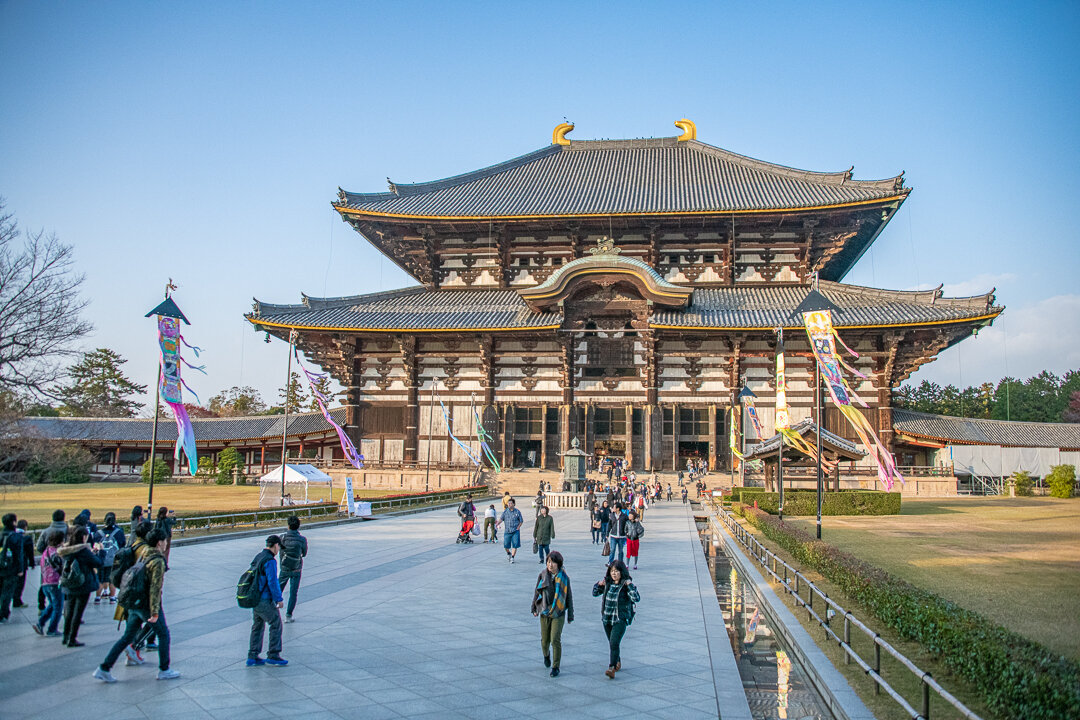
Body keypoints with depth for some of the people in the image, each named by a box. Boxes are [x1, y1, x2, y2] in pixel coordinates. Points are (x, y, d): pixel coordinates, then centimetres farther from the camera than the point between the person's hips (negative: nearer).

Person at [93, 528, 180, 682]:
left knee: (127, 637, 14)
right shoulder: (158, 561, -17)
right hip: (147, 605, -8)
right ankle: (164, 670, 15)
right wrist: (155, 612, -22)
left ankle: (104, 668, 11)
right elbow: (155, 588, -22)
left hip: (134, 604, 8)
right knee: (163, 634, 8)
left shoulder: (143, 557, 10)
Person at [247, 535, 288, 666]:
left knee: (257, 626, 15)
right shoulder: (270, 561, -18)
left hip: (255, 599, 9)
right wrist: (279, 599, -12)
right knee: (276, 624, 1)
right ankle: (273, 655, 5)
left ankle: (252, 657, 17)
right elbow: (273, 582, -21)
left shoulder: (258, 557, 11)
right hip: (265, 600, -9)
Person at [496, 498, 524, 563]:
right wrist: (497, 523, -22)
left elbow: (521, 521, 7)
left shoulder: (517, 512, 0)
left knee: (515, 545, -7)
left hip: (515, 531, -1)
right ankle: (508, 553, 33)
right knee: (506, 545, 2)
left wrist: (518, 527, -6)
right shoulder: (505, 511, 3)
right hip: (507, 531, 1)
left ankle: (512, 558, 4)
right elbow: (501, 519, -3)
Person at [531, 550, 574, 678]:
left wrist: (570, 615, 3)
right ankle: (546, 655, 44)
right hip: (544, 612, 2)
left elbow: (569, 596, 0)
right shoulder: (543, 575, -3)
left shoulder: (564, 577, -7)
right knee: (545, 639, 11)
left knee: (555, 639, -11)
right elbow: (537, 591, 8)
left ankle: (555, 667, 1)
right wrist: (534, 608, 11)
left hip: (559, 613, -2)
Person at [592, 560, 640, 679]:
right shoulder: (608, 583, 4)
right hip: (607, 618, 6)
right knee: (611, 643, 18)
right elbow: (595, 593, 15)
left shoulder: (626, 584, -10)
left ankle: (612, 669, -20)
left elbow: (637, 598, -22)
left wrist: (630, 585, -26)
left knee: (614, 643, -18)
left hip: (621, 619, -6)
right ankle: (618, 661, 40)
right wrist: (599, 584, -3)